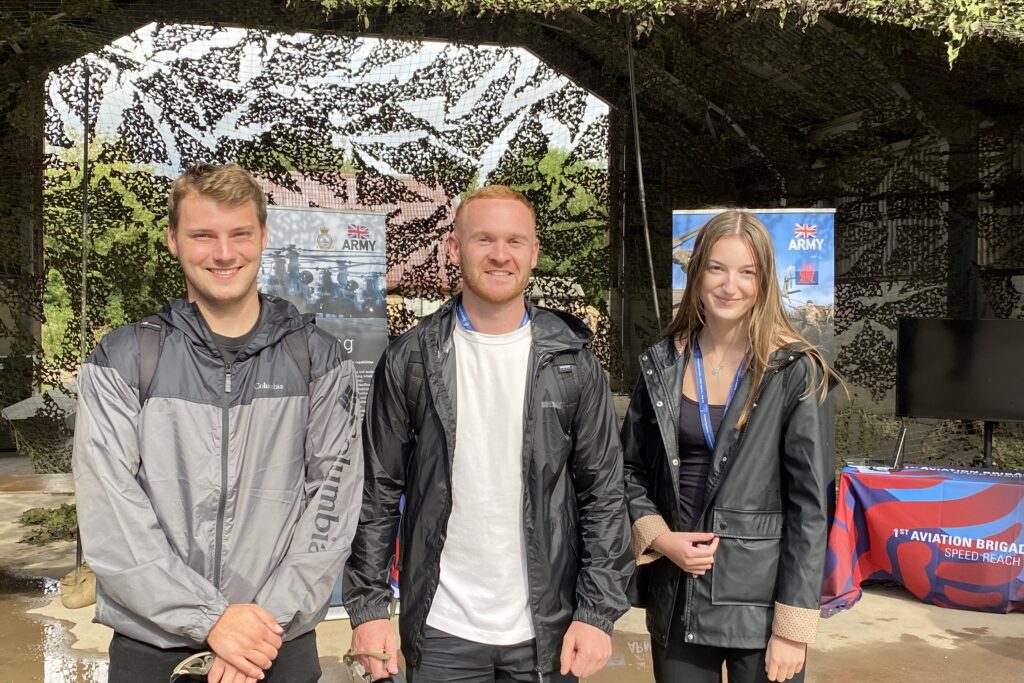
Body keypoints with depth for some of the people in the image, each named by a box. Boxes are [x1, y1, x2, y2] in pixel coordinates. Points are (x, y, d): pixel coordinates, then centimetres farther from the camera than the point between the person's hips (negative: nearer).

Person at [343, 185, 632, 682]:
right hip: (440, 631, 0)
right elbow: (378, 492, 1)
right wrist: (367, 606, -3)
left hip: (547, 632, 1)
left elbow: (604, 492, -1)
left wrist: (598, 612, -5)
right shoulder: (410, 360, -3)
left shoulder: (572, 361, -1)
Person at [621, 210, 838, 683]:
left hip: (761, 605, -3)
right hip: (675, 604, 3)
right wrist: (658, 536, -7)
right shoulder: (661, 366, 3)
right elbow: (629, 471, 11)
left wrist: (793, 626, -11)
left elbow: (809, 505, -8)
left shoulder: (796, 373, -8)